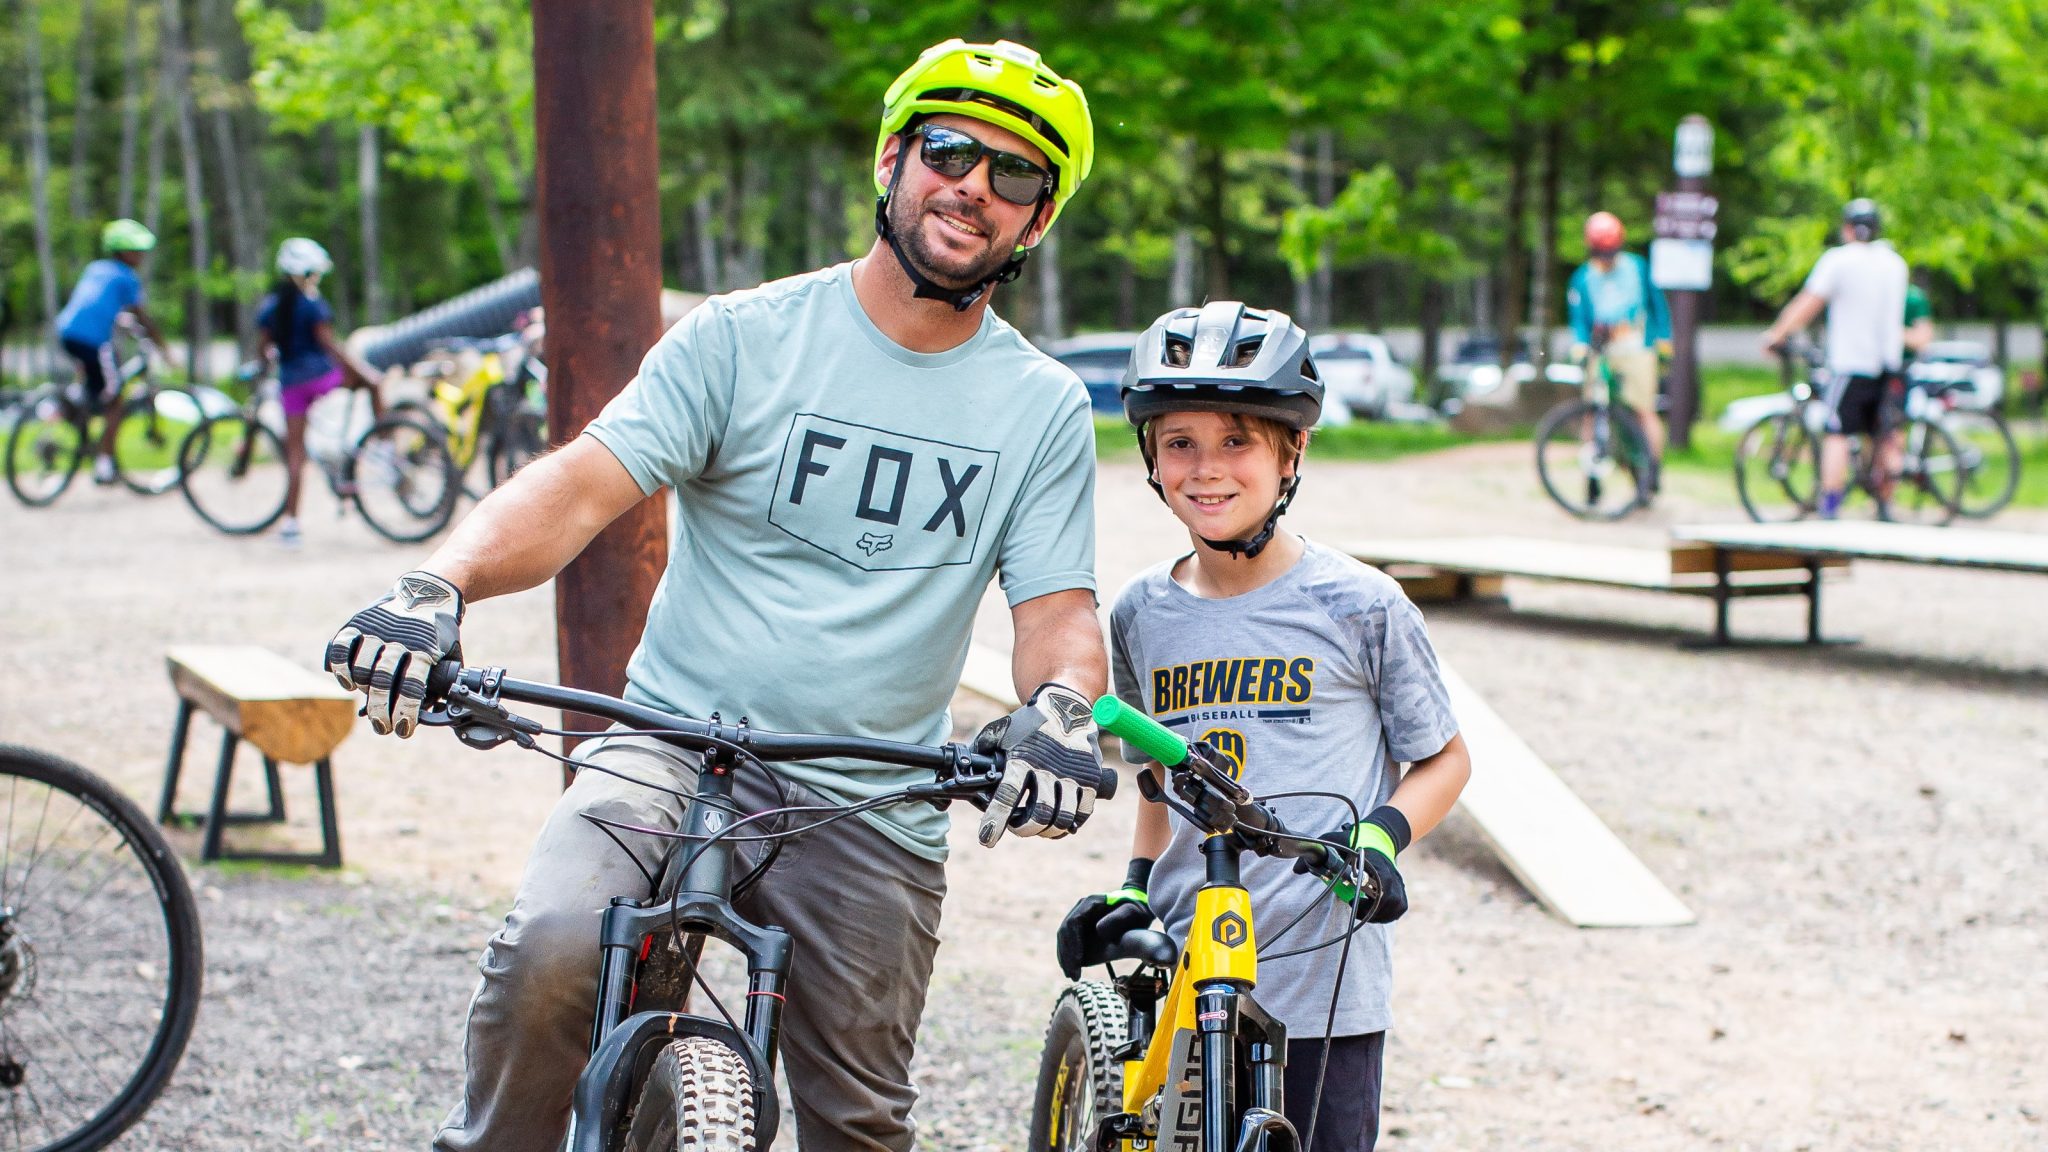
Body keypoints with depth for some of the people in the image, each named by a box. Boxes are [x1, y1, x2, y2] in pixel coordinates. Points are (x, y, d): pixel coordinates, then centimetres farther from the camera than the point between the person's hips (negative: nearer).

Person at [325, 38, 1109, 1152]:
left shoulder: (1044, 410, 6)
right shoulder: (744, 337, -2)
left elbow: (1058, 610, 2)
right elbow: (582, 483, -12)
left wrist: (1058, 709, -24)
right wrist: (439, 584, -32)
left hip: (874, 812, 2)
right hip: (680, 748, -2)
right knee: (554, 949, -30)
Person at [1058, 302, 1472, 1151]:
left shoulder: (1357, 606, -5)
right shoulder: (1142, 613, 7)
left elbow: (1445, 759, 4)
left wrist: (1381, 836, -14)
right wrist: (1135, 889, 6)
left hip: (1325, 985, -3)